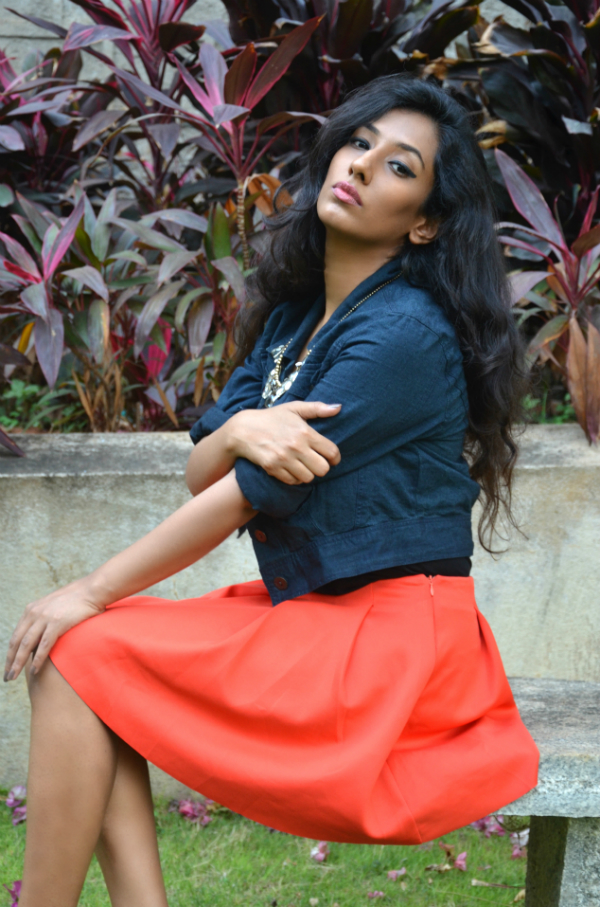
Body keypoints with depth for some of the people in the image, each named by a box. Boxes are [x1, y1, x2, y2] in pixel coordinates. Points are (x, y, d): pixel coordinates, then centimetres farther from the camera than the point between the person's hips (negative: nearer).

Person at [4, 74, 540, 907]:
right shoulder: (293, 314, 12)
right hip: (304, 617, 9)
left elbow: (245, 496, -16)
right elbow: (202, 472, 7)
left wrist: (91, 594, -9)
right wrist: (242, 432, -17)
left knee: (80, 657, -15)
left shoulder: (405, 332, -16)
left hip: (388, 643, -9)